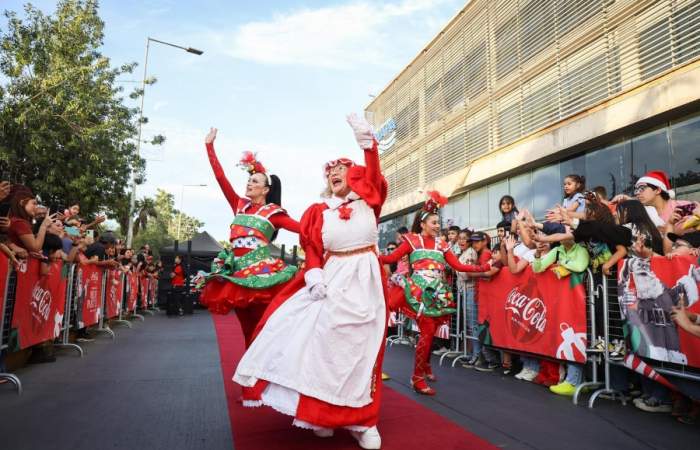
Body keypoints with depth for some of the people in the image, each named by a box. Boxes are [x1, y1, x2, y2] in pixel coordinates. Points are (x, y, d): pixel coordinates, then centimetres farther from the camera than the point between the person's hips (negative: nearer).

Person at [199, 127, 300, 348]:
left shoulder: (273, 212, 3)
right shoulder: (239, 205, 15)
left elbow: (303, 227, -5)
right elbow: (220, 177, 15)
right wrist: (209, 145, 17)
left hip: (262, 269, -5)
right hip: (239, 269, 5)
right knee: (248, 330, 10)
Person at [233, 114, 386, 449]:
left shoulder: (367, 201, 4)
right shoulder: (319, 210, 7)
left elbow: (374, 175, -15)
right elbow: (312, 248, 3)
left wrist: (368, 143, -32)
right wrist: (315, 276, -15)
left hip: (365, 279, -1)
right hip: (332, 279, 1)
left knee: (360, 347, 2)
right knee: (322, 342, -4)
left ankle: (361, 420, 14)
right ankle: (322, 413, 14)